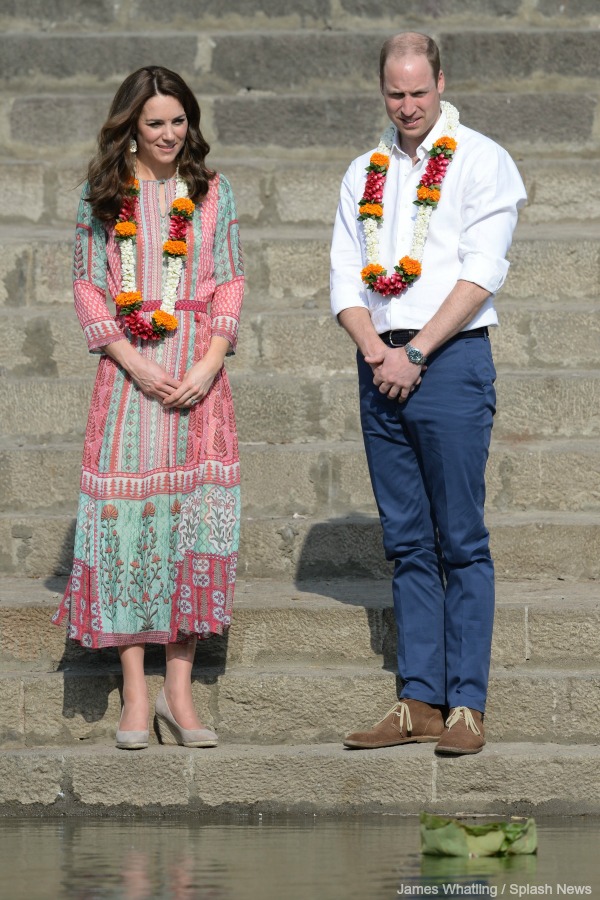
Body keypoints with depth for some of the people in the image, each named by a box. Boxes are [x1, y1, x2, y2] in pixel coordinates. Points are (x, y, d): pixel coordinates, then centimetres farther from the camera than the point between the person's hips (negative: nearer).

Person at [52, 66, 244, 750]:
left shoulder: (212, 193, 9)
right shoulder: (103, 195, 6)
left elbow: (230, 284, 8)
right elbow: (87, 287, 4)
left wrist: (208, 366, -6)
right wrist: (134, 362, -9)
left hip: (199, 369, 1)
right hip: (129, 368, -1)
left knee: (196, 511, -3)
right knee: (126, 515, -4)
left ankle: (179, 689, 3)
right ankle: (135, 694, 1)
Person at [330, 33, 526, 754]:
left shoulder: (480, 161, -1)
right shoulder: (363, 175, 16)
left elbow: (481, 274, -9)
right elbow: (345, 281, 10)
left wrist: (414, 355, -13)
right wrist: (376, 351, -8)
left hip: (450, 361, -5)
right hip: (381, 364, 5)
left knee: (460, 542, -5)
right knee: (407, 542, 5)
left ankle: (466, 705, -4)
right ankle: (419, 702, 6)